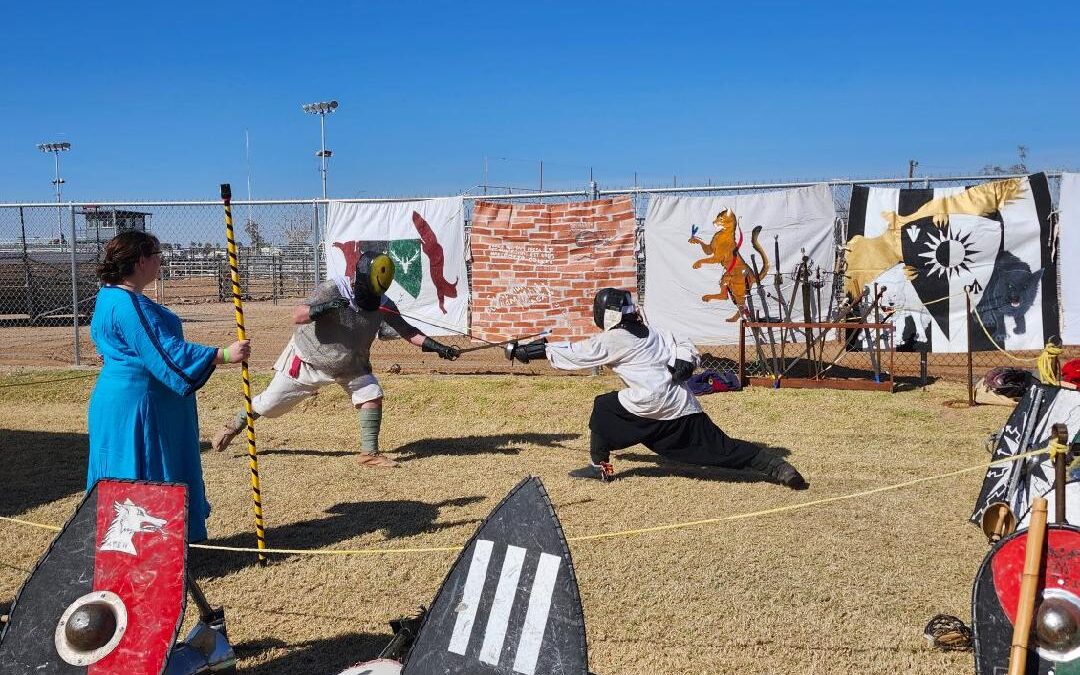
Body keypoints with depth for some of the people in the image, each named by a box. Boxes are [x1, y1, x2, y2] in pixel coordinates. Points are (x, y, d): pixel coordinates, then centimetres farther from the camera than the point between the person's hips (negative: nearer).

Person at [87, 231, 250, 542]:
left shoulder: (111, 295, 11)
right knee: (140, 479, -2)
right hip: (135, 403, -12)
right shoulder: (128, 304, -24)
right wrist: (223, 355, -28)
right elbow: (167, 353, -28)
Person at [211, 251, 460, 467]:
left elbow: (407, 330, -10)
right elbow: (297, 316, -35)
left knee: (372, 395, -14)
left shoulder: (383, 304, -16)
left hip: (350, 365, 4)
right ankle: (236, 423, 36)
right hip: (307, 359, -3)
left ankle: (369, 453, -1)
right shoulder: (332, 289, -29)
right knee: (269, 405, 8)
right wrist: (323, 307, -52)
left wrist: (436, 346, -22)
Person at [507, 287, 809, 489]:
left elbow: (571, 354, 5)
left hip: (653, 407, -7)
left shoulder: (611, 340, 0)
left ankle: (600, 465, 18)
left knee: (603, 406, 16)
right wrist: (683, 365, -2)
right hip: (686, 409, 7)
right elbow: (688, 349, 15)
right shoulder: (653, 332, 20)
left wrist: (530, 350, 13)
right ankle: (781, 469, -7)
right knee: (724, 448, 5)